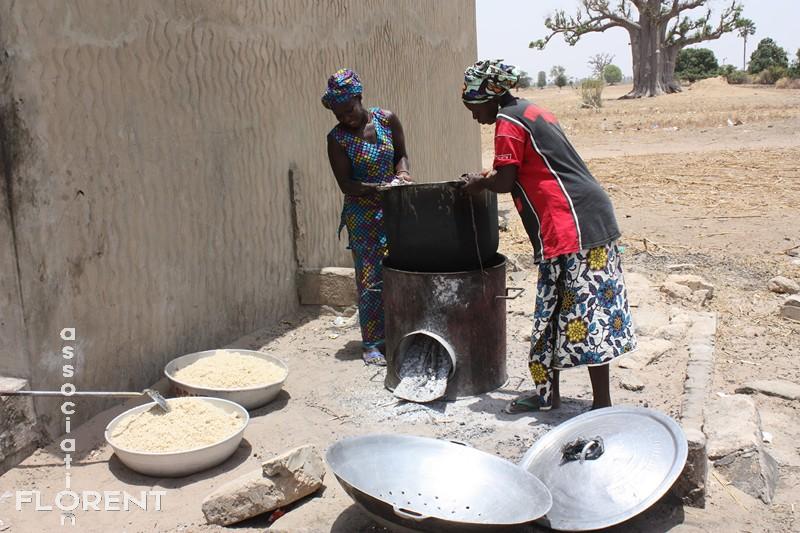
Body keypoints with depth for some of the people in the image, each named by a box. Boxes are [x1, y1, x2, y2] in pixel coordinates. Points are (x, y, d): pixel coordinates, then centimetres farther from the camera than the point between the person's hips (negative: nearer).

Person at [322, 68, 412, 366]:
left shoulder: (387, 120, -2)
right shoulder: (337, 138, -9)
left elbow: (401, 154, 9)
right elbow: (346, 185, -11)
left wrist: (402, 172, -12)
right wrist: (376, 189, -26)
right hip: (363, 216, -3)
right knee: (370, 280, -1)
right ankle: (372, 344, 10)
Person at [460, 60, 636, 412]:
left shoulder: (508, 122, -8)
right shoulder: (532, 113, 20)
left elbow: (504, 182, -10)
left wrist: (478, 183, 9)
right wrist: (490, 178, 23)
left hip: (571, 225, -10)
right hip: (589, 219, 10)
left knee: (583, 315, -5)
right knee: (554, 311, 15)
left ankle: (602, 405, 3)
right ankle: (548, 393, 25)